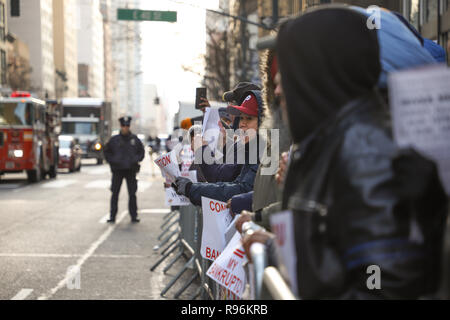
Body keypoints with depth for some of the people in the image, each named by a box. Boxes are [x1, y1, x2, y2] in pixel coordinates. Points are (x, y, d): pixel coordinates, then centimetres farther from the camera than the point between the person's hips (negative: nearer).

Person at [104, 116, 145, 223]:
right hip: (118, 170, -1)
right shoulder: (114, 140, 2)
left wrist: (136, 159, -3)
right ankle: (112, 216, 6)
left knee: (132, 194, 2)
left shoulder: (135, 139, 5)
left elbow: (141, 152, 13)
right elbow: (107, 152, 10)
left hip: (131, 170, 1)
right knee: (115, 194, 1)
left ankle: (134, 216, 8)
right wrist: (112, 161, -4)